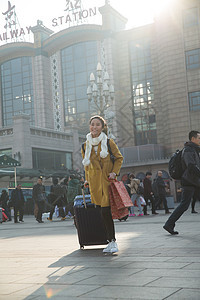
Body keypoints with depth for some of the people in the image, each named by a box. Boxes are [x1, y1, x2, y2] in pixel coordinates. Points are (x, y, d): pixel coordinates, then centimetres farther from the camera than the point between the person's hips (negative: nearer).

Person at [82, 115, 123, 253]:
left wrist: (114, 172, -5)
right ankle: (111, 242, 13)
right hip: (95, 182, 3)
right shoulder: (86, 146, 8)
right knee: (104, 213, 4)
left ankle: (112, 241, -5)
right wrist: (88, 180, 16)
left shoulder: (109, 142, -1)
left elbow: (119, 158, 8)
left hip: (107, 180, -3)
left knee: (105, 211, -14)